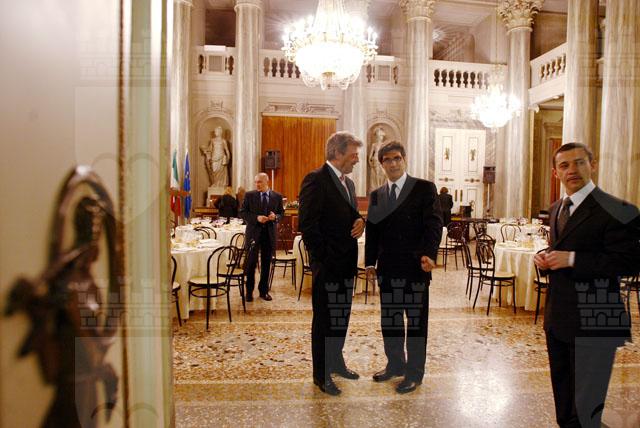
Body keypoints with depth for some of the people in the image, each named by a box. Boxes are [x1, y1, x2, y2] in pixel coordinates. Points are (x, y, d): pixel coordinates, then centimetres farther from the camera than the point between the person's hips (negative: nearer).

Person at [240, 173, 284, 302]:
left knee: (266, 264, 9)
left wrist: (276, 217, -12)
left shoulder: (277, 196, 4)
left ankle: (264, 291, 23)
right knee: (251, 263, 1)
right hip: (254, 233, -2)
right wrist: (256, 218, -16)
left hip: (270, 233, 2)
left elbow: (281, 213, 10)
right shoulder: (249, 195, 0)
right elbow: (242, 212, -1)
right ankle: (249, 291, 15)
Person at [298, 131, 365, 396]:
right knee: (325, 320, 6)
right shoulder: (315, 180, -14)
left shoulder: (348, 183, 14)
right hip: (327, 265, -8)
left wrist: (359, 221, 0)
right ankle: (321, 374, 22)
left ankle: (336, 361, 38)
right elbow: (307, 224, -18)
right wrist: (322, 259, -17)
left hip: (347, 264, 8)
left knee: (342, 316, 19)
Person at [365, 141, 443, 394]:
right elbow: (372, 231, 12)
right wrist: (370, 262, 4)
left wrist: (429, 254, -22)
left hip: (415, 267, -4)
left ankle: (414, 372, 22)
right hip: (387, 268, 5)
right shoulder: (376, 195, 12)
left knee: (416, 320, 7)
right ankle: (395, 364, 32)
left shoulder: (424, 188, -2)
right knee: (389, 320, 13)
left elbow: (434, 223, -9)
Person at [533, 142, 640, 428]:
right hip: (558, 317, 7)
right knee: (562, 394, 23)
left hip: (592, 321, -7)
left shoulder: (615, 211, -14)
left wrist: (571, 259, -25)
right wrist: (546, 258, 0)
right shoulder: (556, 209, 11)